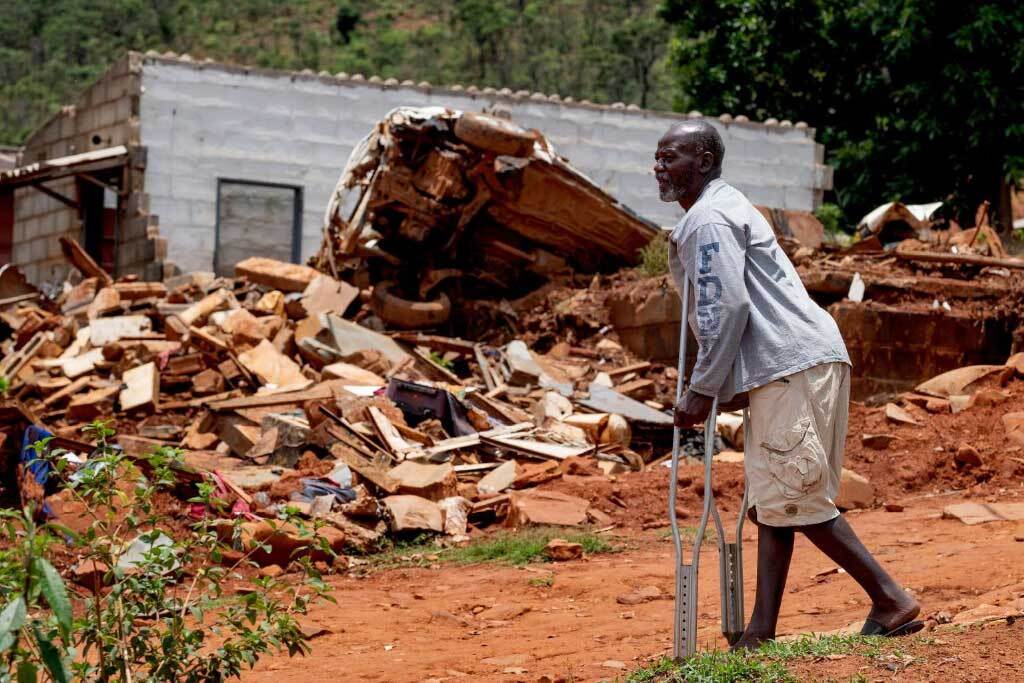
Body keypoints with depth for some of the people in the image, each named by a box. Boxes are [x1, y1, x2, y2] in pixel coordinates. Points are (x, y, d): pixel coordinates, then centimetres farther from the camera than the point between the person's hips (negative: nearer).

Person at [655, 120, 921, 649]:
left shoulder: (709, 217, -8)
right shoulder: (724, 208, 25)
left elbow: (727, 307, -17)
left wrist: (702, 389, -13)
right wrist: (724, 385, 24)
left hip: (794, 367, -11)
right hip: (786, 369, 11)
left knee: (795, 500, -9)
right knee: (771, 501, 7)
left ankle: (890, 601, -4)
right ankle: (761, 634, 7)